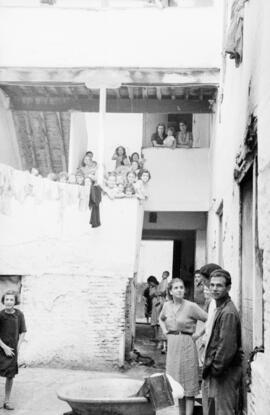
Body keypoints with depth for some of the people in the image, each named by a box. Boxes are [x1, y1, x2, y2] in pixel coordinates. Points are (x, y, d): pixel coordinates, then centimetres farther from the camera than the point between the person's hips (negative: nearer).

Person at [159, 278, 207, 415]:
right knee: (176, 382, 13)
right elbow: (161, 319, 25)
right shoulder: (167, 306, 4)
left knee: (188, 382, 0)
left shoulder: (191, 306, -12)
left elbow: (209, 320, -13)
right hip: (172, 344, 6)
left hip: (186, 344, -6)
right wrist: (165, 331, 11)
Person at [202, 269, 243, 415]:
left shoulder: (228, 313, -20)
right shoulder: (220, 308, 12)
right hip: (215, 371, 10)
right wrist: (209, 366, 13)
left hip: (226, 372, -10)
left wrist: (215, 369, -16)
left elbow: (227, 346, -23)